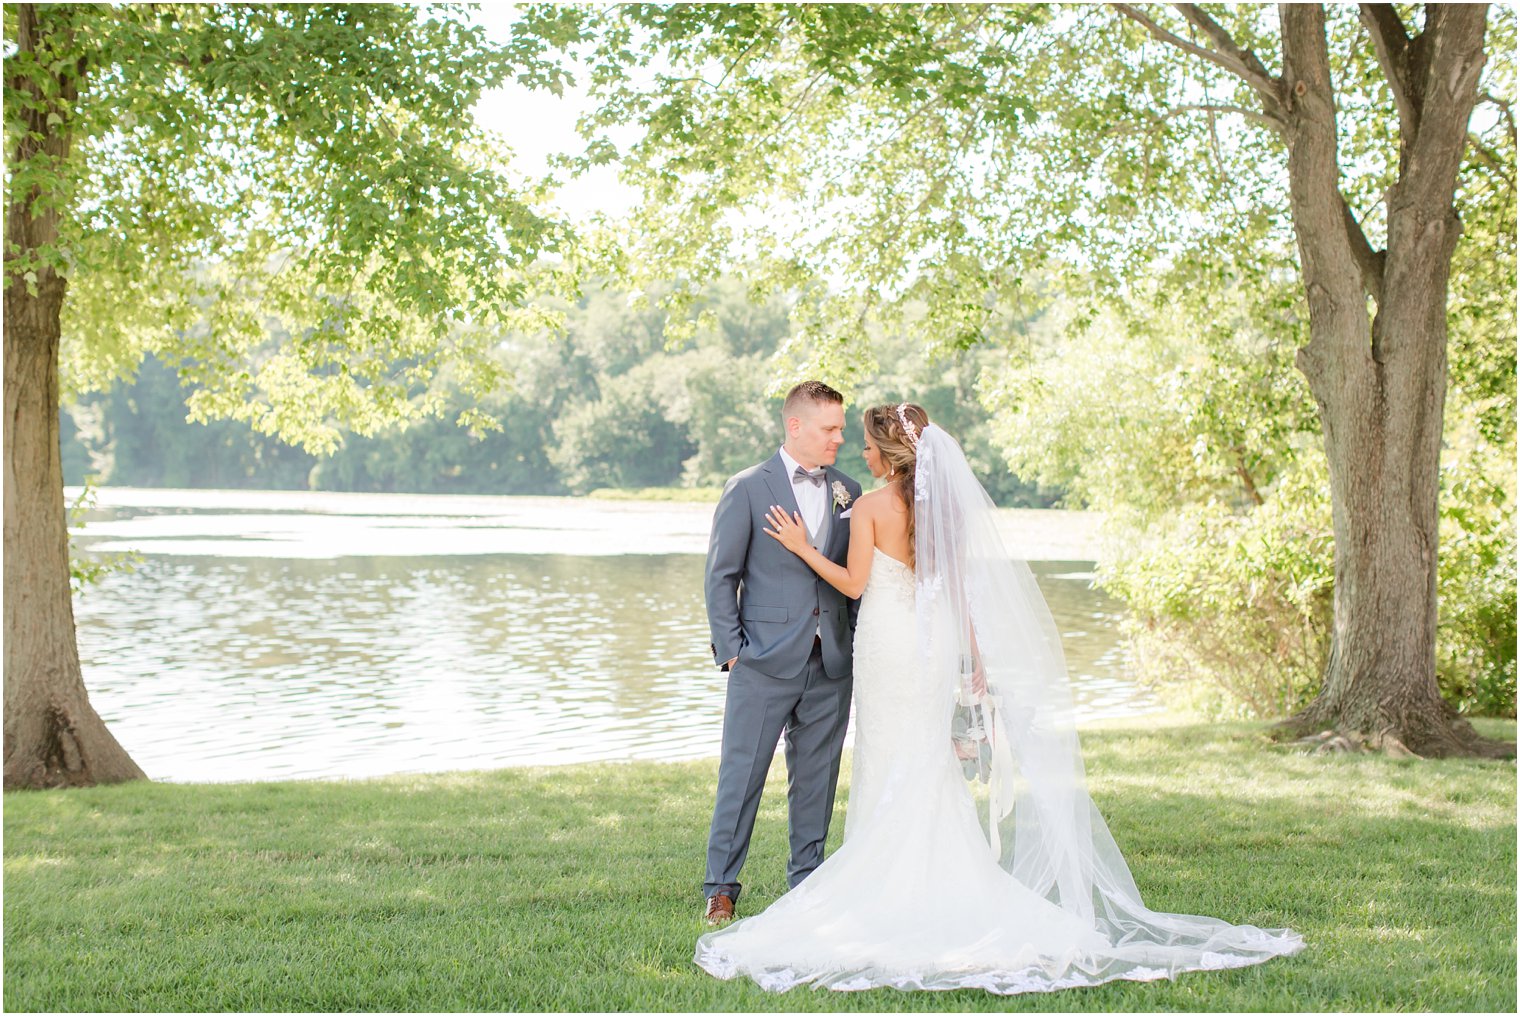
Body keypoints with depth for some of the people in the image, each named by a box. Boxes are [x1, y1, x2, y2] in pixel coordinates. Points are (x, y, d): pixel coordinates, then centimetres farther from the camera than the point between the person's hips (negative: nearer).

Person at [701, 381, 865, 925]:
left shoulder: (848, 492, 10)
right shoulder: (748, 488, -2)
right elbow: (722, 575, -2)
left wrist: (857, 646, 6)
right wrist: (730, 650, -7)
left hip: (831, 665, 4)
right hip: (766, 661, -4)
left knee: (817, 777, 10)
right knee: (741, 776, -1)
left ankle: (806, 880, 21)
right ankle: (722, 886, 9)